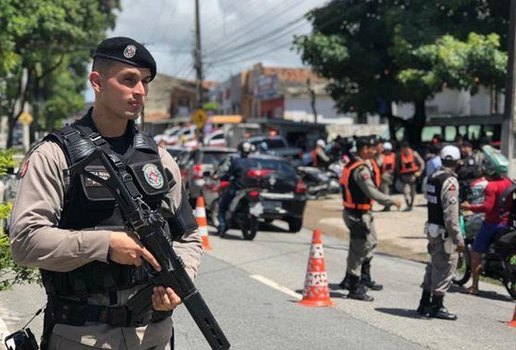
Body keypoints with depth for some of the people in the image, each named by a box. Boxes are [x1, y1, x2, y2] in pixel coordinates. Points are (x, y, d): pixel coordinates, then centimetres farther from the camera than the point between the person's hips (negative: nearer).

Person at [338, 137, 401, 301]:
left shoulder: (351, 165, 10)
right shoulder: (361, 169, -22)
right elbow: (372, 192, -26)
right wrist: (392, 201, -16)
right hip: (358, 215, -10)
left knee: (370, 243, 22)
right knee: (358, 250, -2)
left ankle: (364, 278, 34)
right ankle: (354, 288, 7)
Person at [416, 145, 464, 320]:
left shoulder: (432, 177, 8)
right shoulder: (450, 181, -19)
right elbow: (451, 213, -22)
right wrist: (458, 238, -20)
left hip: (432, 227, 9)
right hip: (445, 232, -9)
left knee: (434, 266, 18)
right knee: (445, 268, 0)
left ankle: (425, 303, 25)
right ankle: (437, 306, 6)